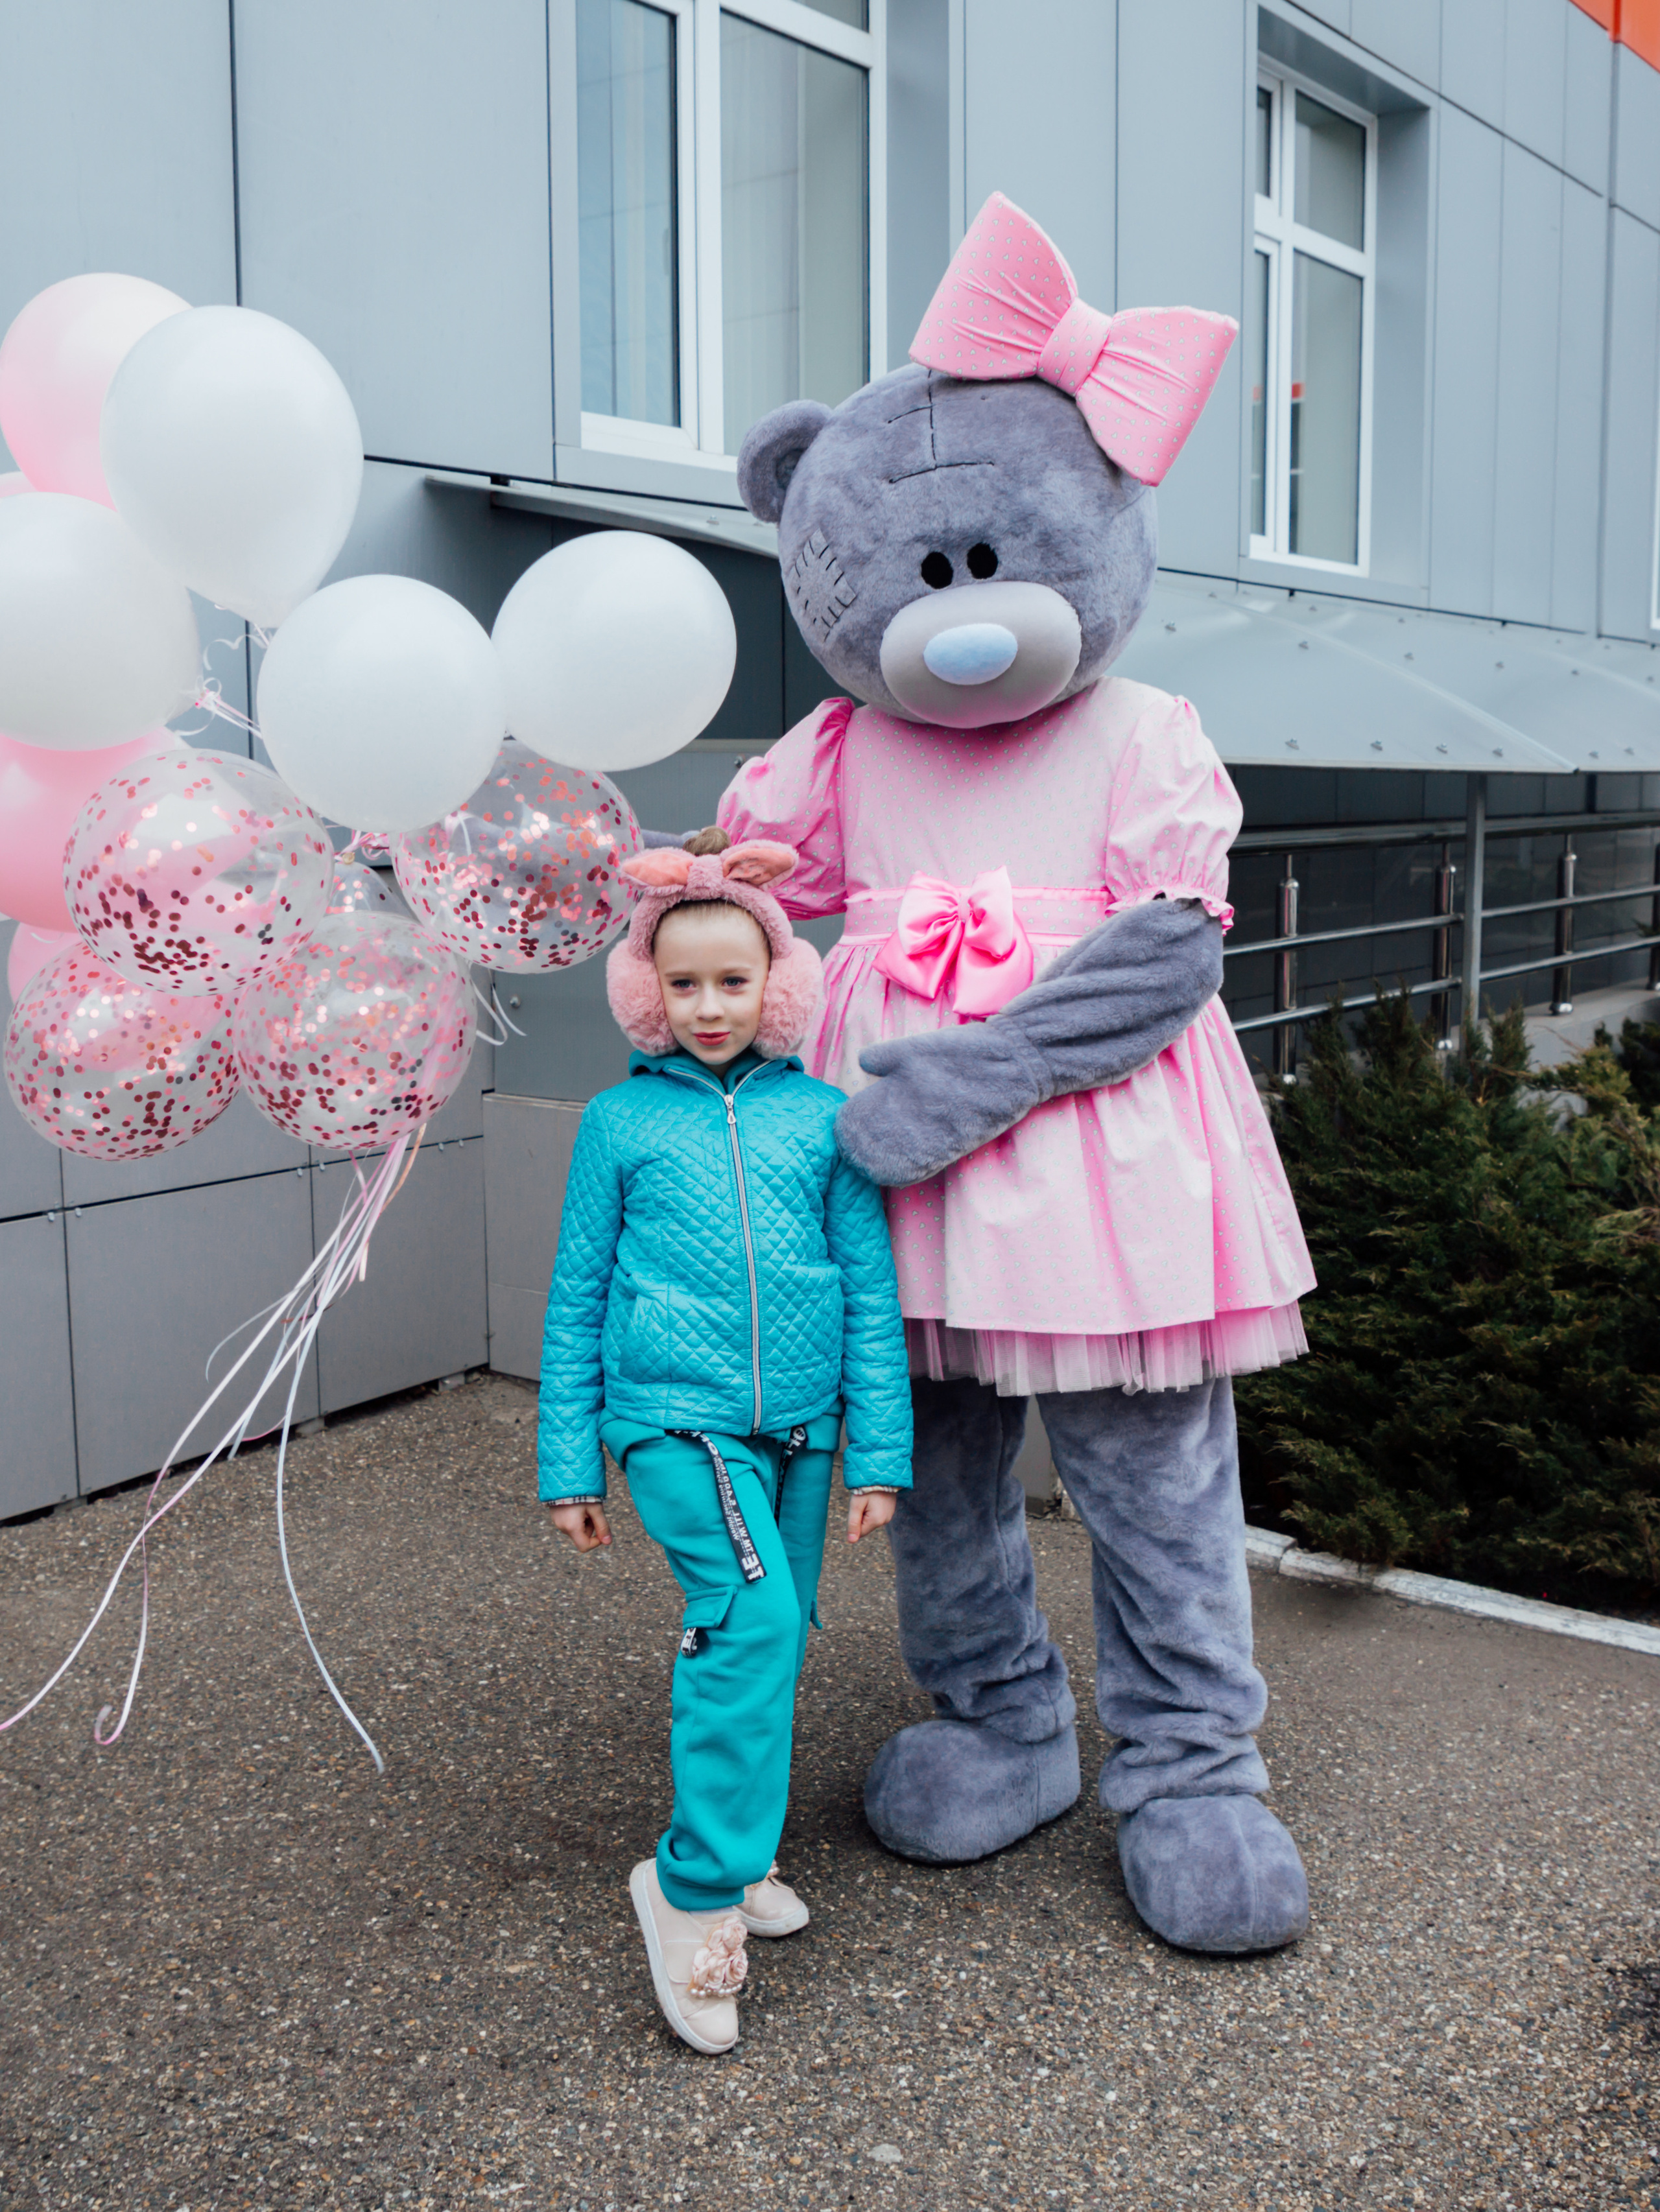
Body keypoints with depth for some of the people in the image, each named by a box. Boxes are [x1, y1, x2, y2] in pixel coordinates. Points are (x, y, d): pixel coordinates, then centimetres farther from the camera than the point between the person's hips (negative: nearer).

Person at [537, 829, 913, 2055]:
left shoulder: (822, 1116, 3)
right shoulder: (620, 1122, 0)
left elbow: (870, 1290, 6)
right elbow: (578, 1300, 5)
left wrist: (882, 1449, 4)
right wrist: (569, 1462, 5)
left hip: (797, 1422, 3)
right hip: (675, 1414, -3)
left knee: (773, 1635, 13)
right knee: (751, 1613, -21)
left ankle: (736, 1854, 34)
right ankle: (697, 1884, -9)